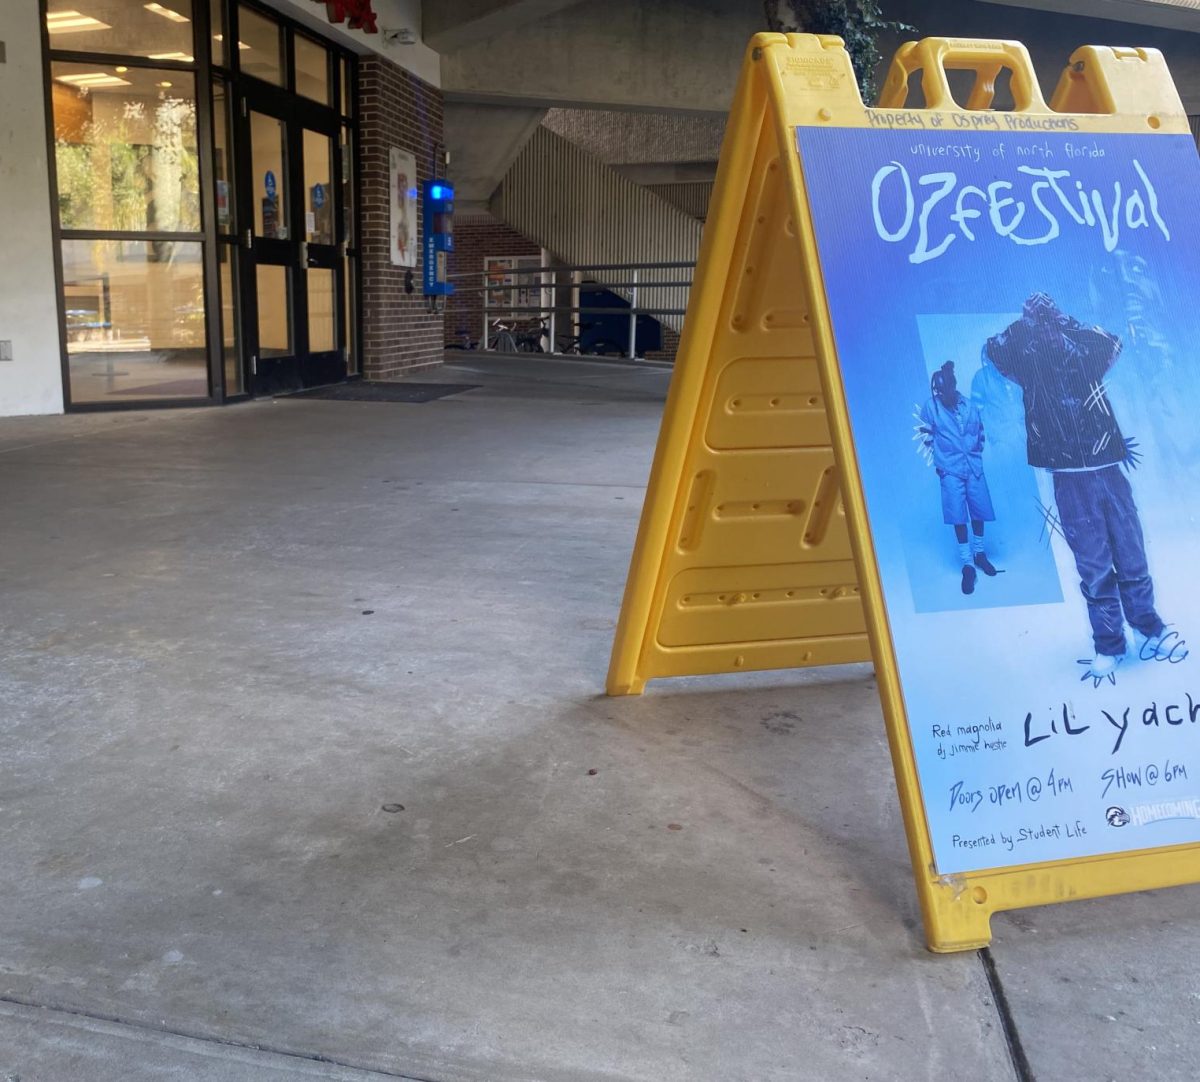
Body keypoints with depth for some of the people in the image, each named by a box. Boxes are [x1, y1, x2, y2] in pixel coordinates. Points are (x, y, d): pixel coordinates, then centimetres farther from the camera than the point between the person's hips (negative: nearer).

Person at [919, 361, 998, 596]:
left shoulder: (970, 405, -1)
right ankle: (967, 564, 6)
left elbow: (980, 433, 13)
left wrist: (976, 454, 10)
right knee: (958, 516, -3)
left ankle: (979, 553, 31)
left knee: (979, 511, 8)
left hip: (974, 466, 2)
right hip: (950, 470, -2)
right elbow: (927, 438, 3)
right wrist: (939, 463, 3)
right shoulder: (930, 407, -6)